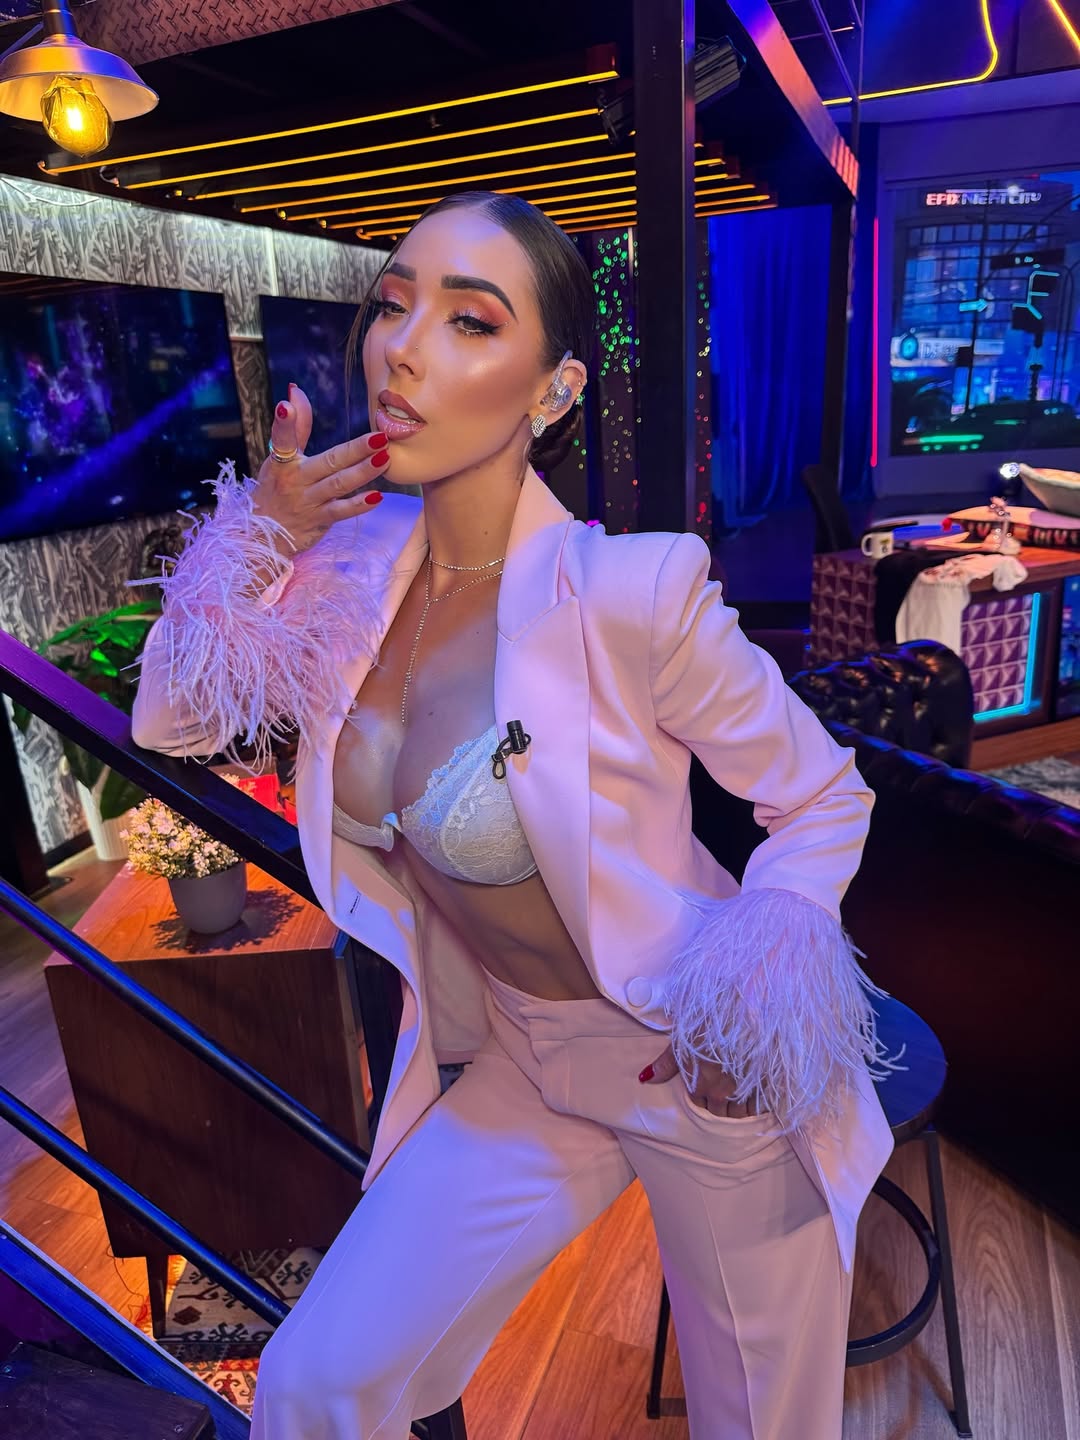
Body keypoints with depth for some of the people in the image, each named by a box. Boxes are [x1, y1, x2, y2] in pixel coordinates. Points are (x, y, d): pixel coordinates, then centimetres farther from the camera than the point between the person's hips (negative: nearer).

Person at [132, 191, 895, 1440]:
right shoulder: (359, 566, -9)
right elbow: (172, 721, 0)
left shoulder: (631, 592, -26)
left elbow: (826, 799, -12)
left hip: (705, 1072, -3)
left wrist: (748, 1009, -22)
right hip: (521, 1069, 4)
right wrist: (258, 536, -14)